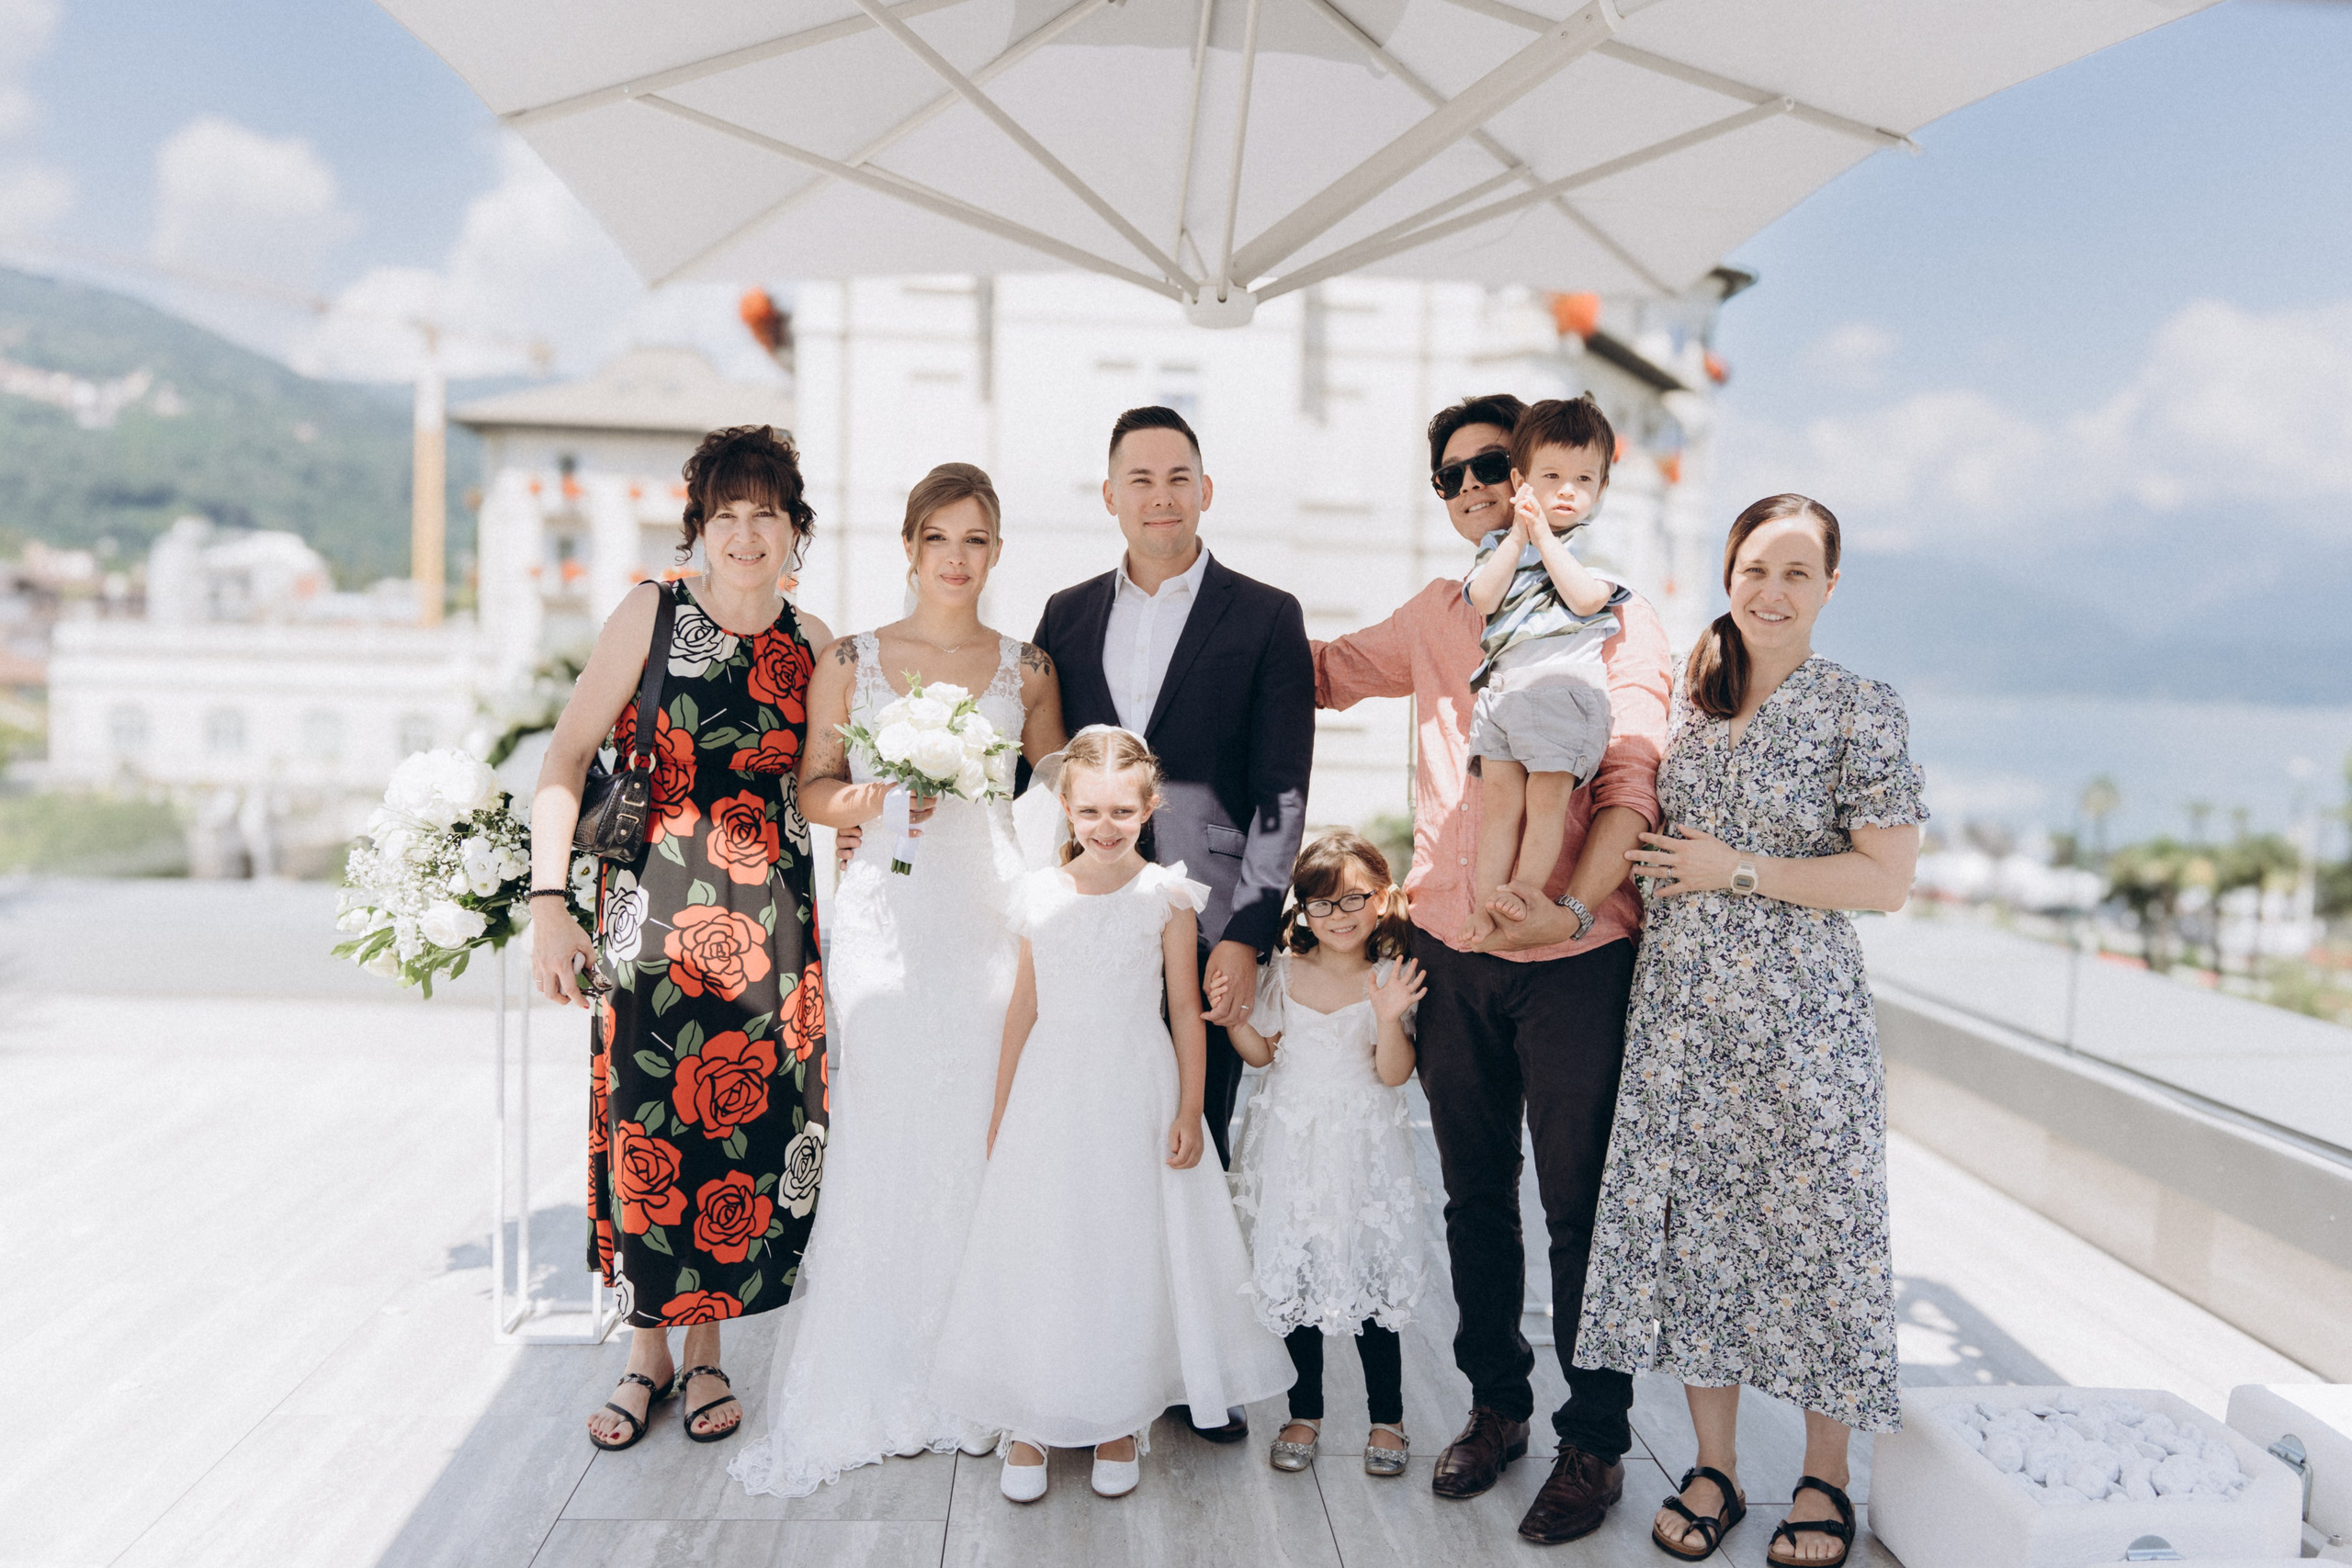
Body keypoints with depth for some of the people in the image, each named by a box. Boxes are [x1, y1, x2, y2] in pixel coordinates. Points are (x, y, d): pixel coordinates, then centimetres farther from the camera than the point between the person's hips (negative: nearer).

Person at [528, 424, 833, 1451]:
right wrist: (549, 899, -18)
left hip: (767, 917, 3)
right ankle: (647, 1354, 23)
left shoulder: (811, 644, 7)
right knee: (645, 1126, 3)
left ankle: (706, 1350, 26)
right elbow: (566, 757, -9)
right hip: (652, 912, -2)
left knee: (746, 1126, 6)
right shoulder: (652, 614, -4)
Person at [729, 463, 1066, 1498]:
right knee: (881, 1138, -1)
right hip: (888, 916, 0)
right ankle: (871, 1386, 13)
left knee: (984, 1138, 2)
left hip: (995, 917, 1)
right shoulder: (848, 661, 6)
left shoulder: (1028, 669, 7)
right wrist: (874, 798, -11)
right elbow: (815, 791, 7)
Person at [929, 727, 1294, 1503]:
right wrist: (1000, 1108, 11)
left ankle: (1119, 1421, 25)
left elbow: (1185, 1010, -2)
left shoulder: (1165, 896, -5)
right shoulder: (1038, 894, 1)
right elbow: (1024, 1007, 8)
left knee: (1129, 1254, 7)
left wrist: (1190, 1110, -4)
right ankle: (1028, 1422, 22)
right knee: (1038, 1254, 7)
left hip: (1135, 1099, -2)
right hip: (1049, 1097, 2)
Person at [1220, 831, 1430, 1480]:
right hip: (1290, 1145, 3)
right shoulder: (1284, 970, 2)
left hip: (1362, 1150, -2)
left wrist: (1389, 1019, -27)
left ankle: (1387, 1418, 20)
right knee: (1291, 1279, 8)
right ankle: (1305, 1413, 25)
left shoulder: (1392, 976, -6)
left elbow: (1394, 1074, -11)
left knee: (1370, 1280, 2)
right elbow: (1261, 1051, 10)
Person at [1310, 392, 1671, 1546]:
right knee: (1475, 1197, 16)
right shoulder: (1435, 616, 12)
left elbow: (1634, 770, -11)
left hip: (1573, 961, -4)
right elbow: (1329, 669, 28)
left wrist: (1575, 903, -24)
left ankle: (1593, 1441, 22)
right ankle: (1495, 1403, 34)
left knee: (1580, 1209, 5)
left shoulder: (1611, 609, -1)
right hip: (1450, 952, 4)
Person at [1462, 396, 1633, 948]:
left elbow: (1587, 597, -9)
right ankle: (1487, 907, 1)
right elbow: (1483, 598, 3)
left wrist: (1544, 537, -4)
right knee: (1497, 794, -3)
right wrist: (1520, 534, 1)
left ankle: (1527, 885, 2)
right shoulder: (1500, 542, 20)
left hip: (1566, 676, -3)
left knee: (1547, 793, -11)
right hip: (1501, 682, 3)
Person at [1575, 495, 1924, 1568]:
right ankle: (1713, 1468, 25)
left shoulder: (1861, 712, -5)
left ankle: (1825, 1481, 25)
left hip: (1801, 1015, -4)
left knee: (1812, 1227, 5)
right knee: (1689, 1221, 8)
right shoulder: (1683, 694, 7)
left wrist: (1740, 870, -12)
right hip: (1681, 1010, 4)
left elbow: (1887, 880, -9)